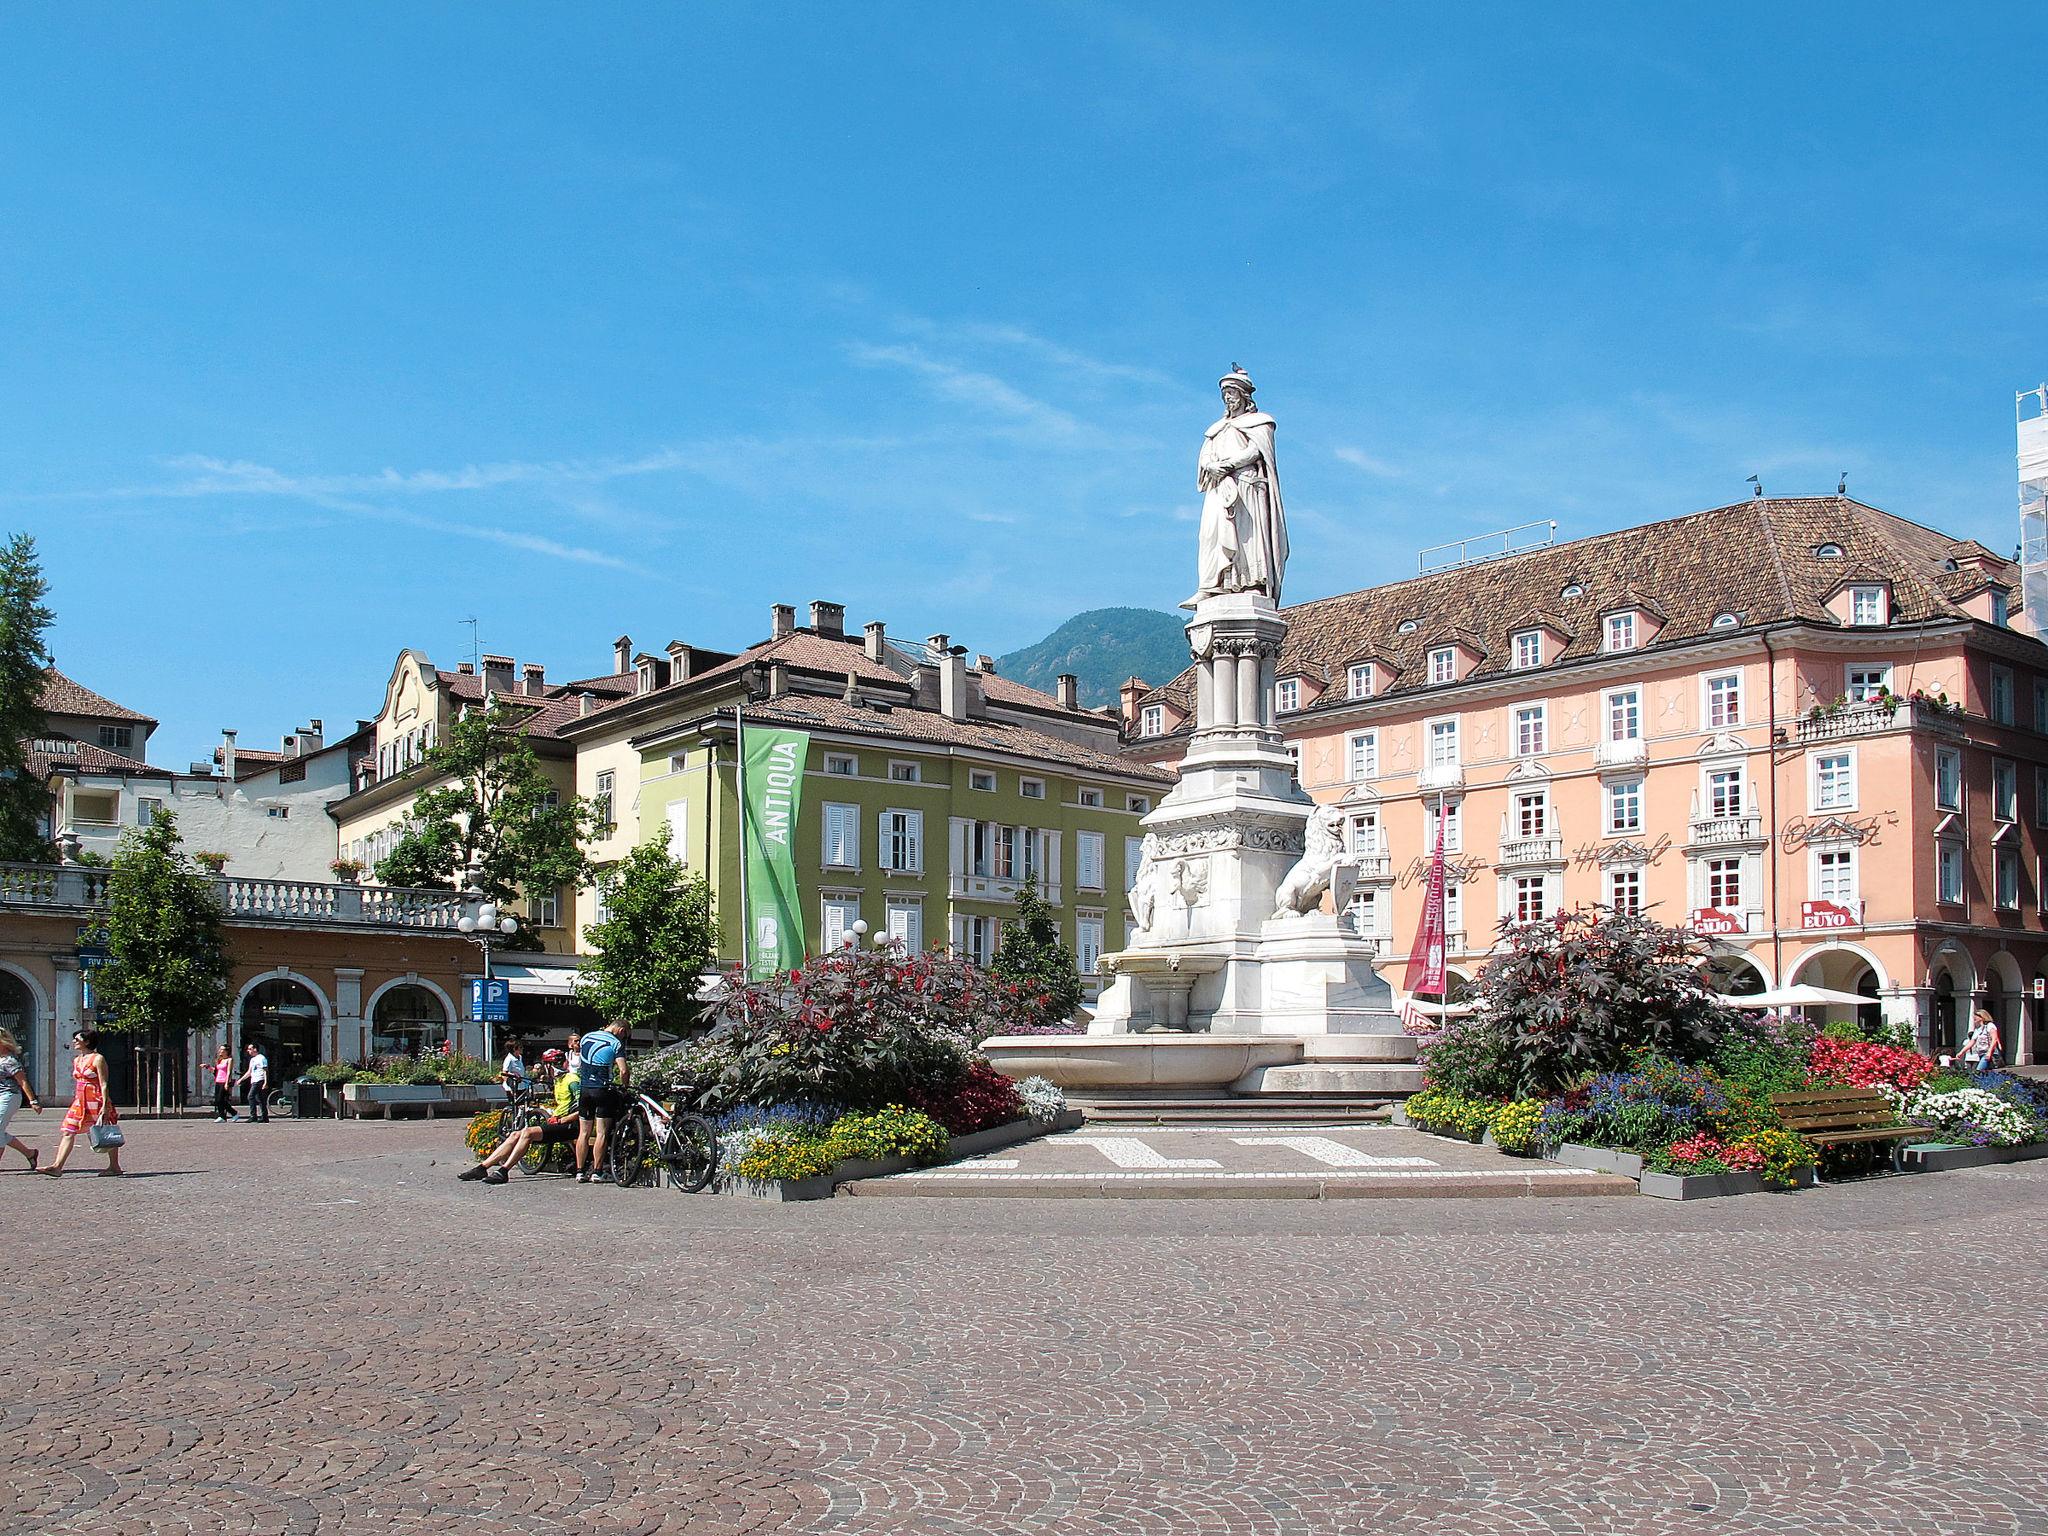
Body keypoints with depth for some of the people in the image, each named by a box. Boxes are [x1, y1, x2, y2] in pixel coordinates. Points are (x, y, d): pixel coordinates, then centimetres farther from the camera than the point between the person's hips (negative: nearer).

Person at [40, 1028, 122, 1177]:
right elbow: (77, 1083, 20)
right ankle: (57, 1166, -9)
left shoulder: (98, 1059, -10)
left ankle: (115, 1167, 10)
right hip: (79, 1101, 7)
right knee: (67, 1132, -5)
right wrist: (76, 1100, 17)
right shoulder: (76, 1060, 13)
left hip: (96, 1101, -7)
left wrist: (104, 1106, -19)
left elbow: (103, 1084, -13)